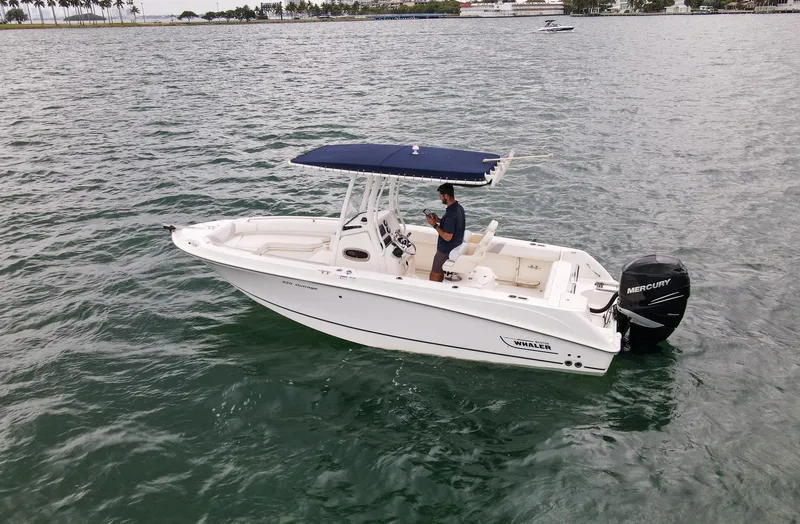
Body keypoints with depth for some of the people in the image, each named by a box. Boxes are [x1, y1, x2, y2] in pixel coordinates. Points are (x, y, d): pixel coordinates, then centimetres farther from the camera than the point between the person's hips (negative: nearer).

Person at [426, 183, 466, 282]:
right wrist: (439, 220, 5)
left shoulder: (451, 214, -30)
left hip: (446, 250, -9)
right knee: (441, 271, 23)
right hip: (456, 247, 9)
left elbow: (447, 237, -27)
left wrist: (434, 224, -18)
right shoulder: (458, 207, 0)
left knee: (434, 275, 6)